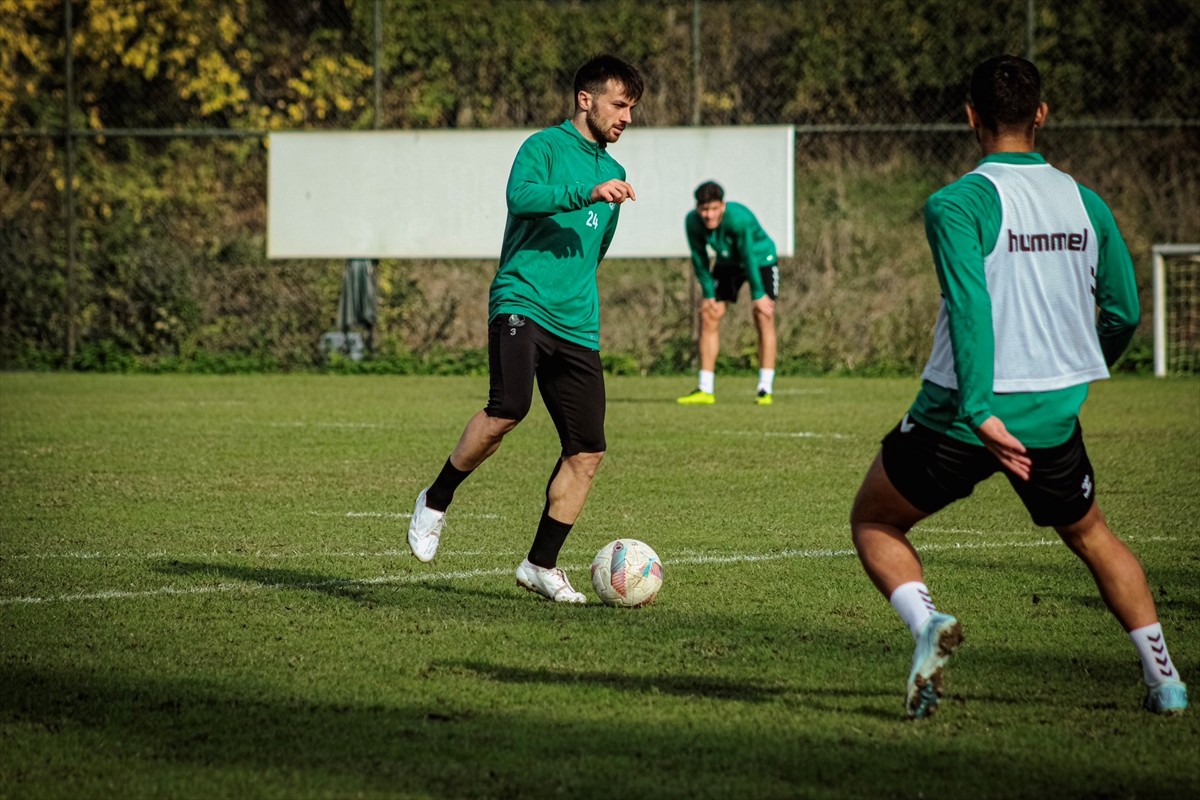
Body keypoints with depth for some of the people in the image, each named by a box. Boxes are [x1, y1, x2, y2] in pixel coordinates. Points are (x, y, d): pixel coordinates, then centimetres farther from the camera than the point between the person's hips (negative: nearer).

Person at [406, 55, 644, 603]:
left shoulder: (611, 173, 24)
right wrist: (589, 193, -27)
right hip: (522, 304, -7)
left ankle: (541, 565, 11)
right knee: (508, 409, -28)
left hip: (576, 326, 7)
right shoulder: (545, 146, 1)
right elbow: (521, 195, -21)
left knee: (587, 453, -1)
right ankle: (435, 503, -6)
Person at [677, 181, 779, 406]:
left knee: (764, 317, -17)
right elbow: (699, 259, -10)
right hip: (727, 263, 5)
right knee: (708, 316, -5)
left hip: (760, 259, -5)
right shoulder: (692, 222, -23)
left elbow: (749, 257, -30)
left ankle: (765, 389, -17)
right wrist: (708, 294, -8)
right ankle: (705, 390, -1)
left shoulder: (739, 218, -38)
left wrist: (758, 295, -24)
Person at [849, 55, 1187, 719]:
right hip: (1054, 415, 4)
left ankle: (927, 623, -12)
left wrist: (980, 412, -25)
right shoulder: (1086, 203, 5)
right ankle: (1164, 678, 22)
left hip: (964, 417, -4)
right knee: (1090, 536, 28)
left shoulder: (958, 204, -10)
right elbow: (1124, 314, 12)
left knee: (874, 521, 16)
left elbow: (971, 307, -22)